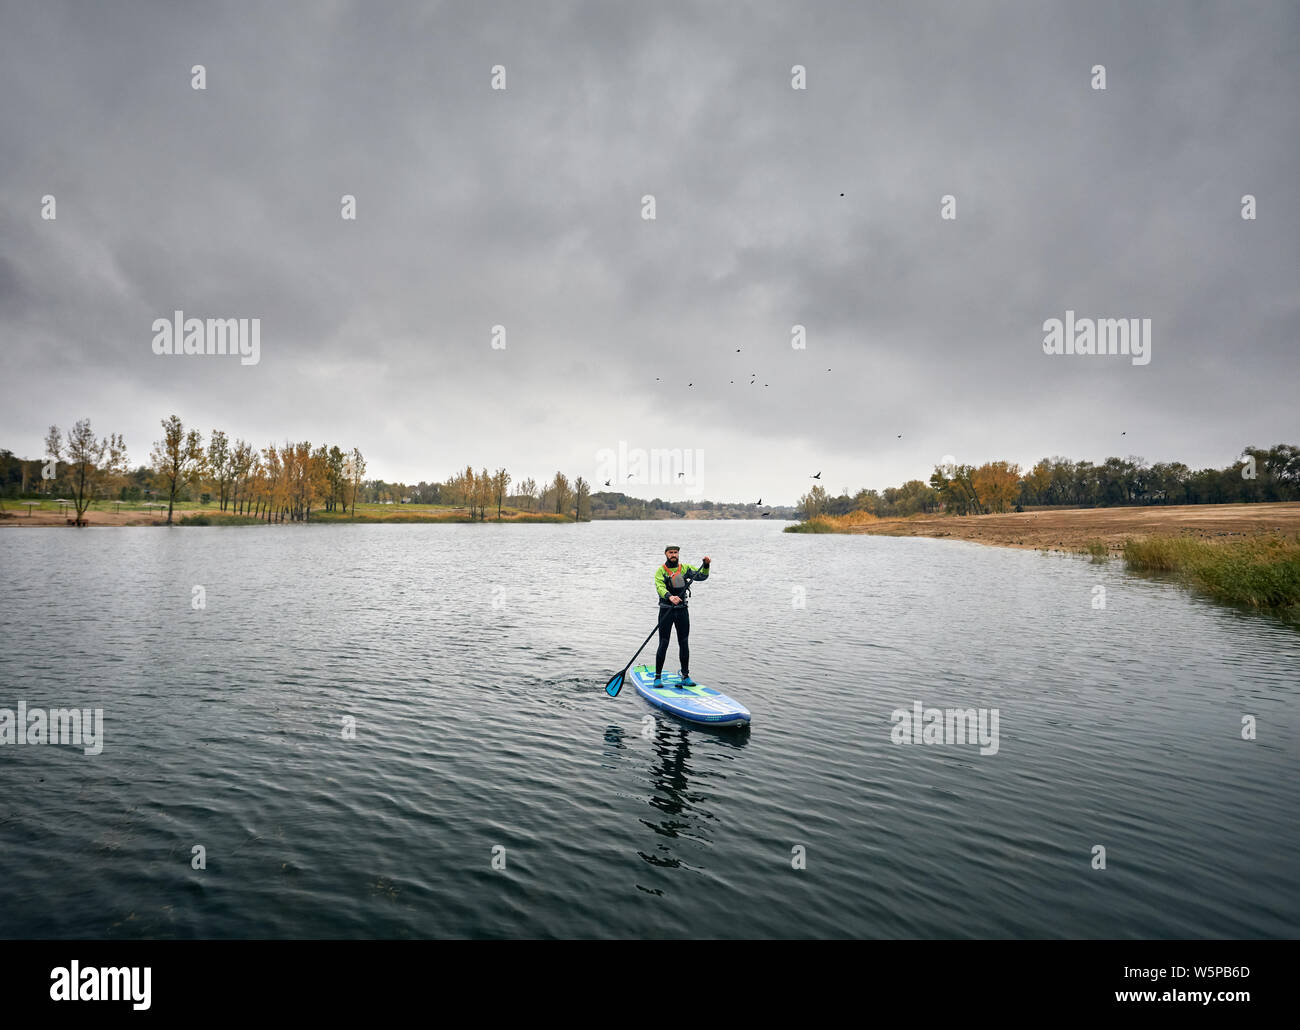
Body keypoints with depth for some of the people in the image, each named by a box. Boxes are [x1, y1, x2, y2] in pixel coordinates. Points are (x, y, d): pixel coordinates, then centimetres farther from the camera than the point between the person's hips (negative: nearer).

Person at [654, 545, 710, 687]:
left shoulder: (685, 568, 8)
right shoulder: (660, 571, -5)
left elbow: (702, 576, 5)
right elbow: (660, 587, -21)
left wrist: (706, 565, -14)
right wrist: (670, 596, -40)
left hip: (682, 610, 3)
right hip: (666, 610, -3)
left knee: (684, 644, 6)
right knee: (663, 645, -3)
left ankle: (685, 677, 15)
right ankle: (658, 677, 7)